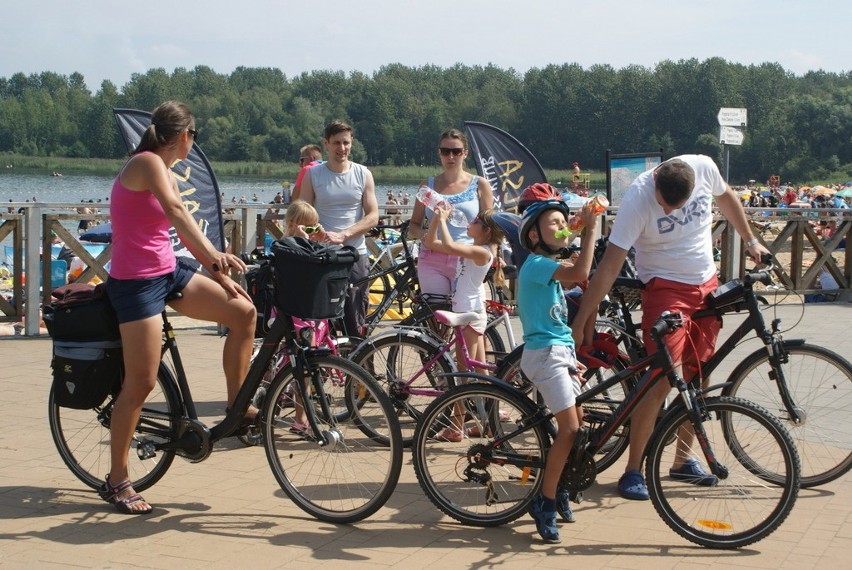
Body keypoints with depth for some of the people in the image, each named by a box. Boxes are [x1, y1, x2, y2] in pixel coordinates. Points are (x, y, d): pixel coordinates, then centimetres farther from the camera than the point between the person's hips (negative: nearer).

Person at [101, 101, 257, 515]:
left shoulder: (165, 172, 14)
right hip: (136, 282, -9)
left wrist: (220, 277, 13)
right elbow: (176, 211, -32)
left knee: (242, 310, -3)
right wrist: (214, 255, -44)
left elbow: (186, 233, 17)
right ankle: (116, 482, 7)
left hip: (168, 272, 9)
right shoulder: (147, 162, -14)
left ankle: (237, 407, 8)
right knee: (141, 382, -6)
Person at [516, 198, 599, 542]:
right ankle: (545, 504, -5)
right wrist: (591, 229, -22)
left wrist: (571, 360, 18)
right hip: (545, 354, -10)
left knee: (579, 424, 9)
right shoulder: (536, 264, -13)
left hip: (561, 352, 10)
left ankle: (556, 490, 23)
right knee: (570, 429, -13)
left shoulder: (550, 268, 19)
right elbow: (580, 273, -30)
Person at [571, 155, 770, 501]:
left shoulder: (703, 167, -12)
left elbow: (726, 197, 13)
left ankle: (683, 460, 24)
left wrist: (750, 241, 19)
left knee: (697, 378, 9)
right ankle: (632, 471, -6)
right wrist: (582, 321, -22)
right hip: (665, 288, -5)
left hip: (707, 285, 5)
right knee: (665, 380, -15)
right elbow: (609, 266, -23)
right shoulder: (638, 199, -24)